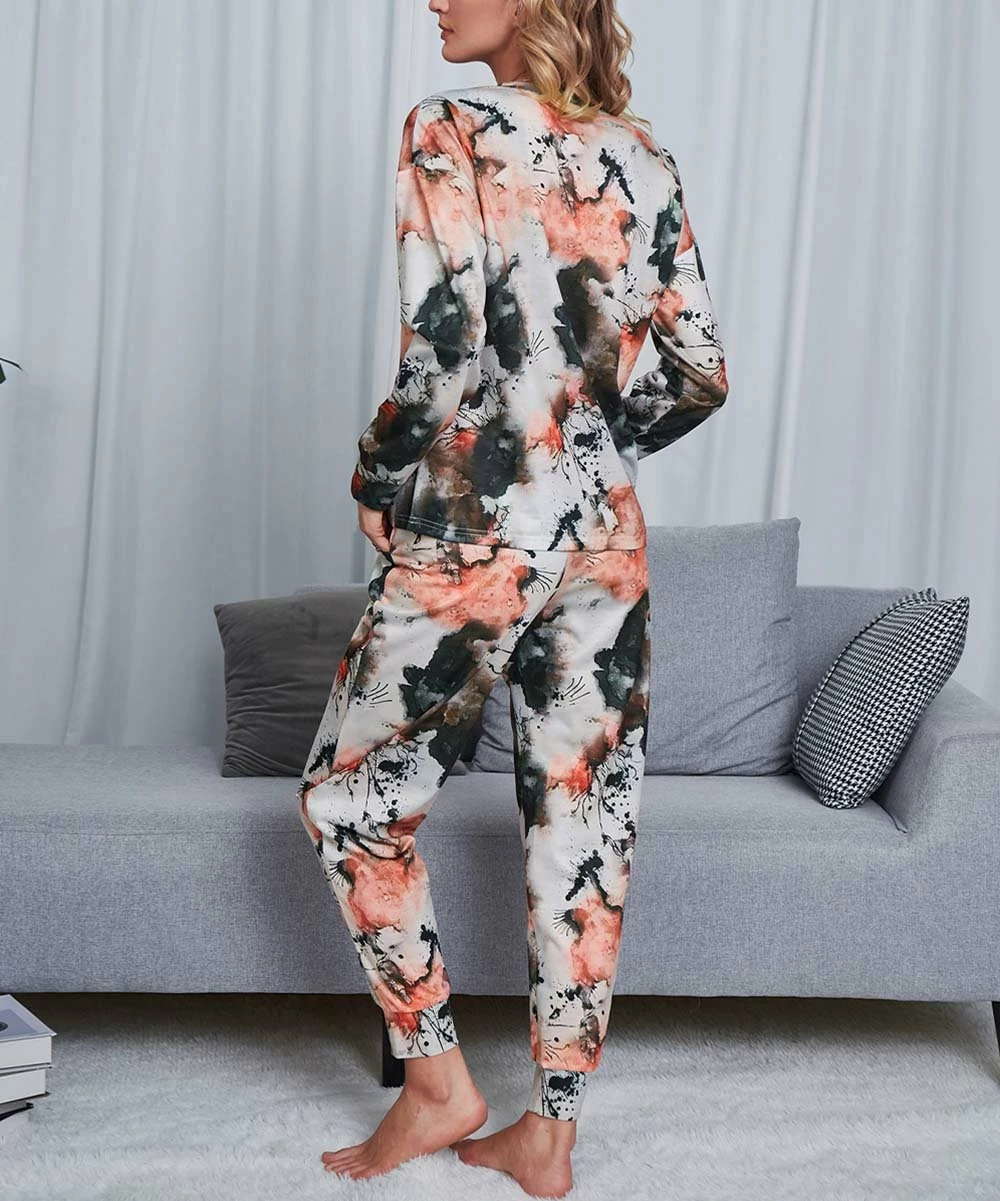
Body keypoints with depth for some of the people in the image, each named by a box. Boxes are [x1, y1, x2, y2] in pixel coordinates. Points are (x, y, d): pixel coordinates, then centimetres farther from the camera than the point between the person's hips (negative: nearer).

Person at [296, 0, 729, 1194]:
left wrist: (377, 483, -1)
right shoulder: (641, 160, 7)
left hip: (470, 538, -5)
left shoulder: (448, 133, -9)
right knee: (584, 829, 9)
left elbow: (442, 354, -18)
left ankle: (439, 1082, 18)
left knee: (351, 796, 14)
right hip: (605, 543, 6)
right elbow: (703, 374, 7)